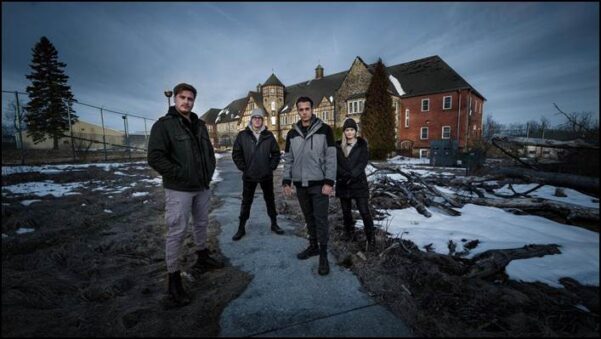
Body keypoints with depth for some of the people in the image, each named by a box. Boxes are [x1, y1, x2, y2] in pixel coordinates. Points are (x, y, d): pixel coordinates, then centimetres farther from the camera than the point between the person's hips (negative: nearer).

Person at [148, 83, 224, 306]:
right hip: (179, 189, -7)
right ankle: (174, 280, 11)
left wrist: (209, 173, 7)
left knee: (201, 224, 20)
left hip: (202, 187, 7)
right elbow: (155, 157, -17)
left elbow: (209, 152, 19)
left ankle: (202, 258, 40)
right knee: (176, 232, -1)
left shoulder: (200, 125, 11)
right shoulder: (164, 124, -9)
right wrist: (179, 175, -19)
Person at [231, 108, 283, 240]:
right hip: (249, 176, -1)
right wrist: (243, 167, -5)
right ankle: (241, 228, 20)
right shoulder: (242, 135, -2)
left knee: (270, 200, 13)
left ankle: (274, 224, 29)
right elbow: (236, 154, 0)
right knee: (246, 202, 8)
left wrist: (272, 167, -3)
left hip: (266, 175, 1)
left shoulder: (268, 135, 2)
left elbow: (276, 153, 6)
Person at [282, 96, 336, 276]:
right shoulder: (292, 134, 9)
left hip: (319, 183, -4)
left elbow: (331, 157, -8)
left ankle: (323, 255, 12)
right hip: (300, 184, 4)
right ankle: (313, 246, 33)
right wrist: (286, 181, 5)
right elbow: (288, 160, 11)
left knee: (320, 219, 0)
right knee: (309, 218, 16)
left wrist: (329, 181, -14)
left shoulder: (324, 129, -4)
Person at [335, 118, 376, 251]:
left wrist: (352, 175, -19)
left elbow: (363, 163, -8)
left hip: (359, 182, -2)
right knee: (346, 210, 13)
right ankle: (349, 232, 31)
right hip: (343, 183, 3)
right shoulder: (338, 145, 6)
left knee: (364, 211, -5)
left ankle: (371, 238, 5)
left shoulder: (362, 144, 2)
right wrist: (345, 175, -17)